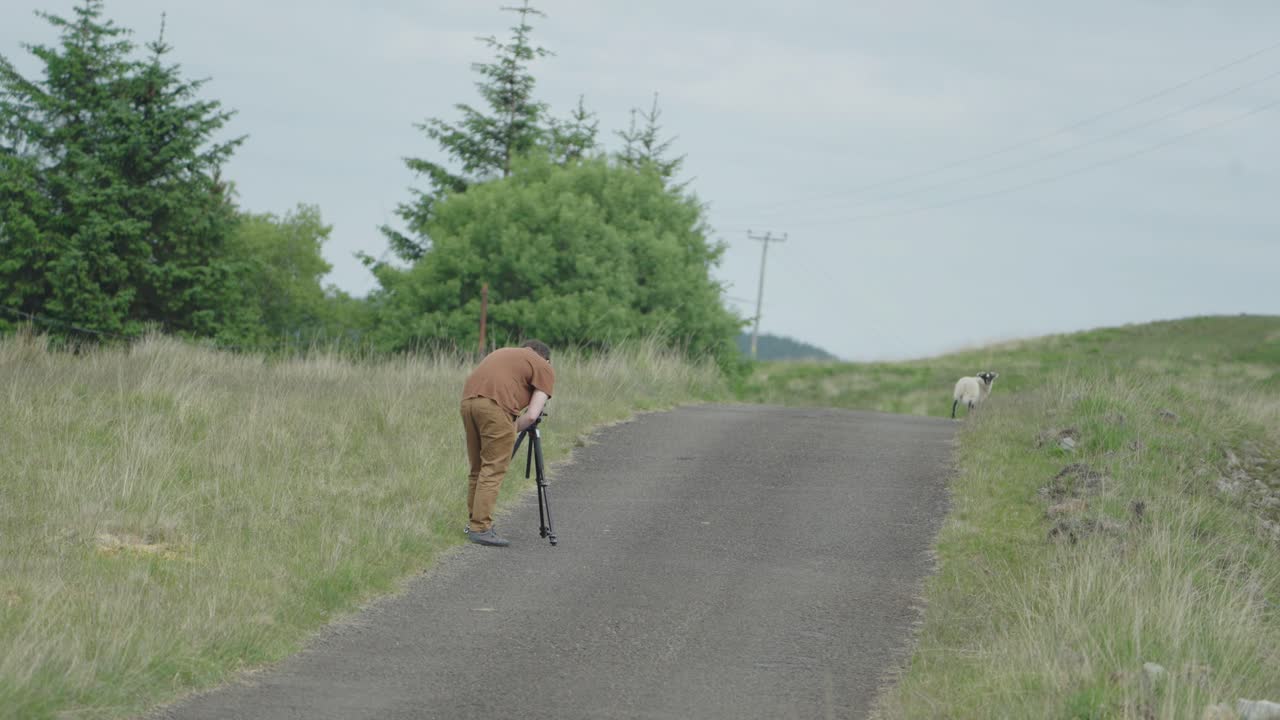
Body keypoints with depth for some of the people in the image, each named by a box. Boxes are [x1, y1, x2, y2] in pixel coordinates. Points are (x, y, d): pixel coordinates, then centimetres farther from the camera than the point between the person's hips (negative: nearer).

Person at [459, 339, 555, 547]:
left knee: (478, 468, 16)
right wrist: (513, 430, 16)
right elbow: (532, 415, 3)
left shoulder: (504, 353, 33)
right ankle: (480, 528, -6)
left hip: (468, 399, 6)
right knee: (493, 469, -2)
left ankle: (473, 523, 20)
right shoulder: (544, 369, 14)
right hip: (496, 405, -6)